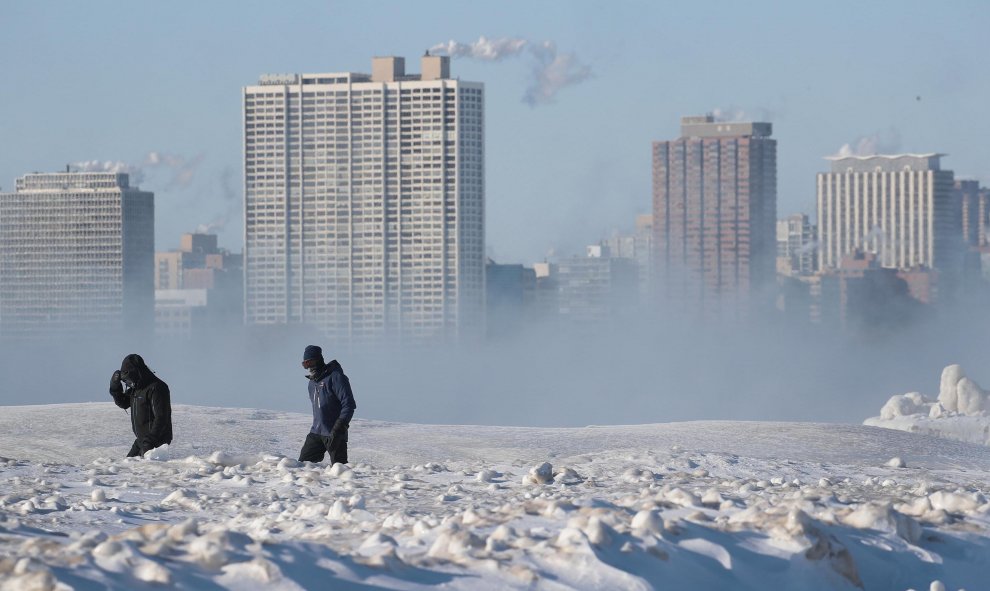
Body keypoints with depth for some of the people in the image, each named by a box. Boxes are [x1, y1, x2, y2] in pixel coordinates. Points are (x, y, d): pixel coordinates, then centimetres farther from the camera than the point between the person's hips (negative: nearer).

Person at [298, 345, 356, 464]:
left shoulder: (335, 377, -11)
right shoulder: (312, 382, 16)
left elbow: (349, 404, -16)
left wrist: (339, 426, -22)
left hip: (334, 433, -8)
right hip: (316, 432, 8)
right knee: (303, 462, 3)